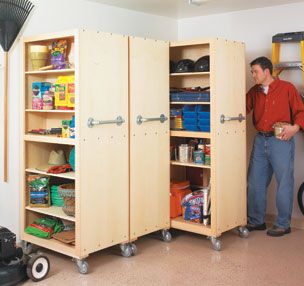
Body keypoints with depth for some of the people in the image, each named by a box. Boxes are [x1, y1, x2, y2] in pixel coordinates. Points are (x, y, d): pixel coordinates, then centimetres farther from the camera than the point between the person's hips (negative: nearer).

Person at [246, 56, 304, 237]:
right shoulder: (254, 92, 12)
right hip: (260, 141, 5)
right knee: (255, 183, 9)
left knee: (284, 183, 1)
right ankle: (256, 221, 22)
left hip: (281, 141, -5)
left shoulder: (287, 88, -2)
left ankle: (283, 225, 13)